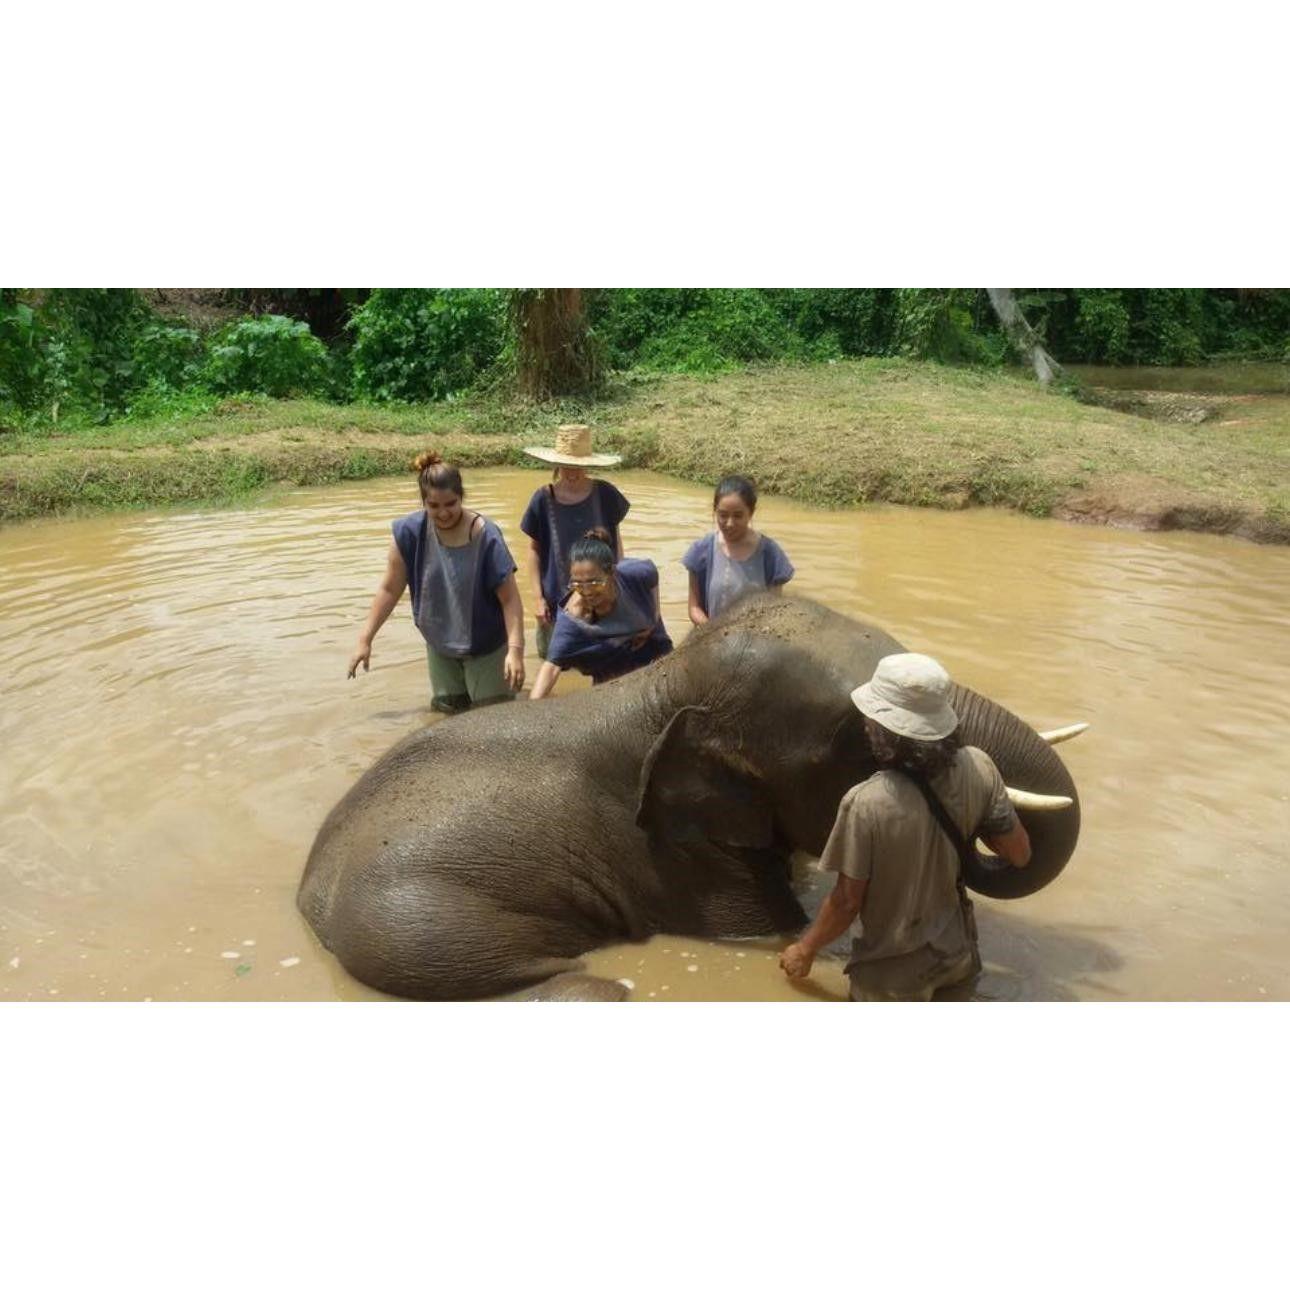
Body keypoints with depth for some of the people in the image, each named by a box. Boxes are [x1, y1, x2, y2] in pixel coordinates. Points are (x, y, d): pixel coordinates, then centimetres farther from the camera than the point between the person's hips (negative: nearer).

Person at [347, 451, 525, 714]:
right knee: (449, 710, 15)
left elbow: (510, 599, -20)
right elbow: (390, 589, -5)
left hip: (486, 648, -3)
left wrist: (515, 649, -28)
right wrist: (365, 639, -5)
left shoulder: (486, 537, -24)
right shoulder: (410, 532, -15)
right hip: (440, 647, 3)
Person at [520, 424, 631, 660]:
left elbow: (615, 538, 6)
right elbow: (534, 550, -2)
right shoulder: (543, 499, -9)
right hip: (558, 600, -1)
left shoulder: (604, 493, -7)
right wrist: (537, 597, -5)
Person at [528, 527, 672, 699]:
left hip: (654, 655, 2)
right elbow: (553, 664, -42)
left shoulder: (636, 574, -34)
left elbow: (652, 573, -8)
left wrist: (654, 615, -14)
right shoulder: (572, 618, -37)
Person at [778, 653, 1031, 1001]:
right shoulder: (977, 768, -17)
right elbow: (1020, 854, -6)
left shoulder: (866, 804, -31)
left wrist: (805, 950, 0)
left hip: (893, 975, -5)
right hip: (957, 954, 5)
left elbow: (847, 901, -19)